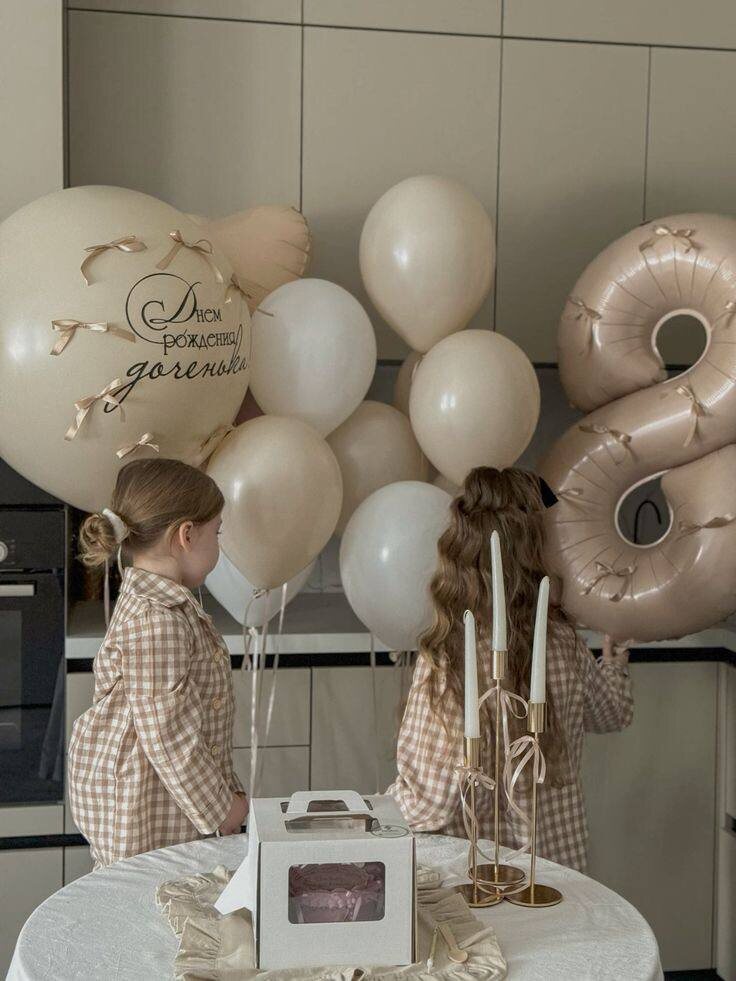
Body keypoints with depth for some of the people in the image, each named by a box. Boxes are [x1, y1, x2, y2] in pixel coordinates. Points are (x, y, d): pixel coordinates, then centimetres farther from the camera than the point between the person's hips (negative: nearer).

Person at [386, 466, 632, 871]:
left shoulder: (449, 659, -22)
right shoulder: (565, 643, -4)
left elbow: (434, 797, -20)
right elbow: (613, 712, 17)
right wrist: (614, 662, 37)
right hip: (560, 858, 6)